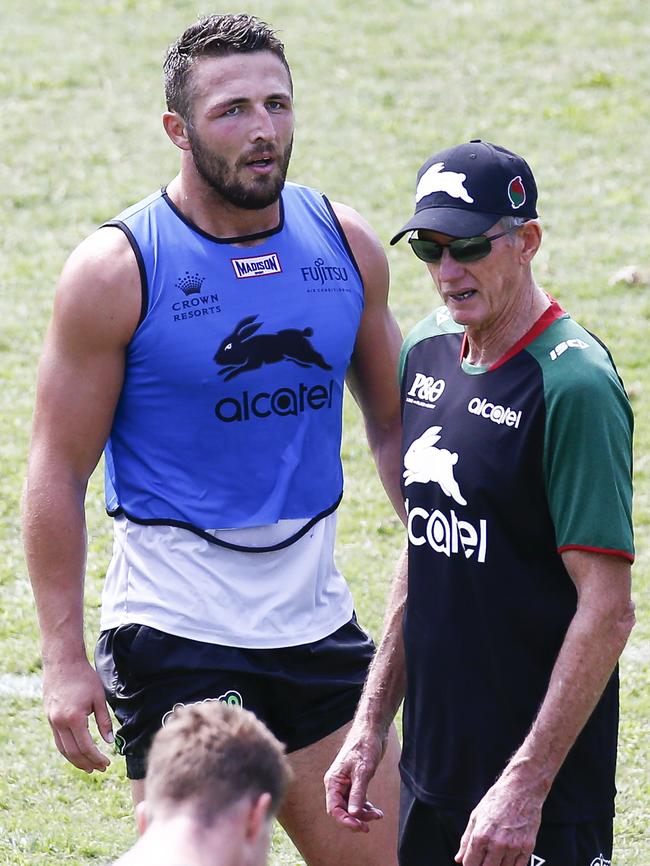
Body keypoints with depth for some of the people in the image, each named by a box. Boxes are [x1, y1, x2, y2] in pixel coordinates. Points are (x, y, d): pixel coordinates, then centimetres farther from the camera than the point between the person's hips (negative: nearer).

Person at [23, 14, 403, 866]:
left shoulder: (345, 243, 3)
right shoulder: (118, 268, -10)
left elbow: (394, 422, 15)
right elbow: (58, 472, -8)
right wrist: (63, 657, -13)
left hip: (316, 621, 5)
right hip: (174, 630, -5)